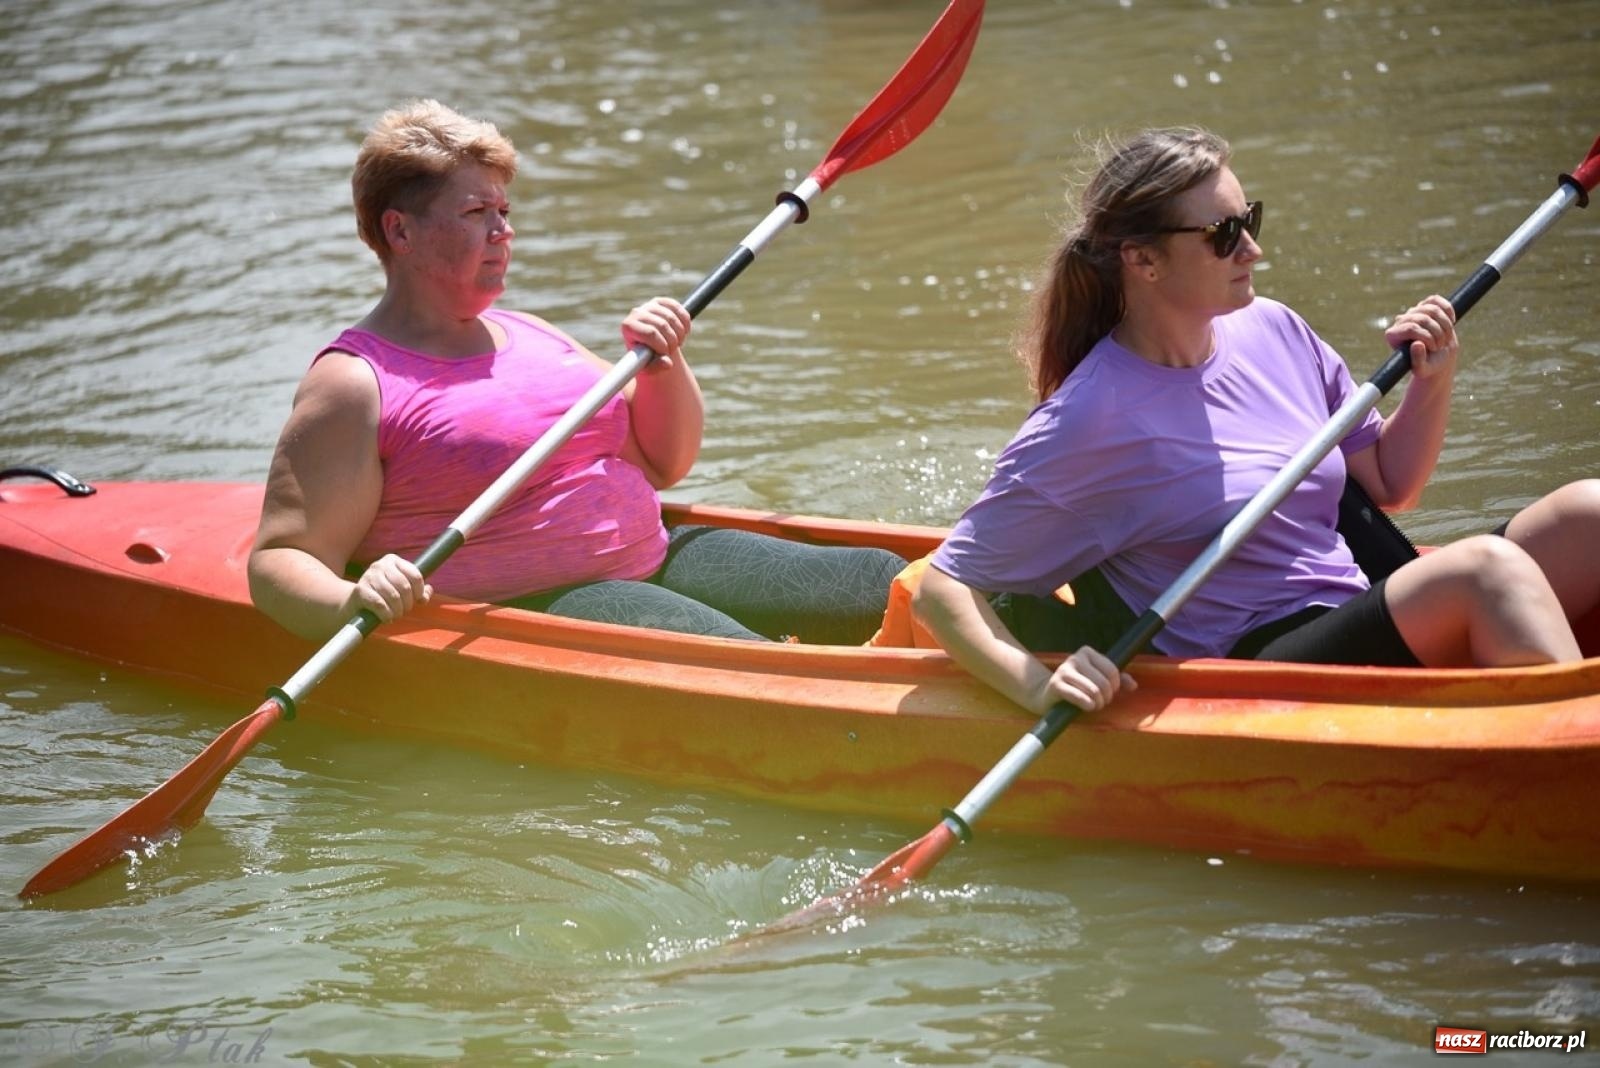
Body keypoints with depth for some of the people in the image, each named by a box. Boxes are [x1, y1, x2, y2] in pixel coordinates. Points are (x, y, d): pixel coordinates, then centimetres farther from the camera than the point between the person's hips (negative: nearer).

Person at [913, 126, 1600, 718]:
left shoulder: (1272, 331, 9)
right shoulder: (1087, 425, -10)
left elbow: (1387, 485, 22)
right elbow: (942, 589, -7)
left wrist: (1431, 385, 4)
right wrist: (1037, 688, -24)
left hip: (1371, 624, 8)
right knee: (1486, 568, -29)